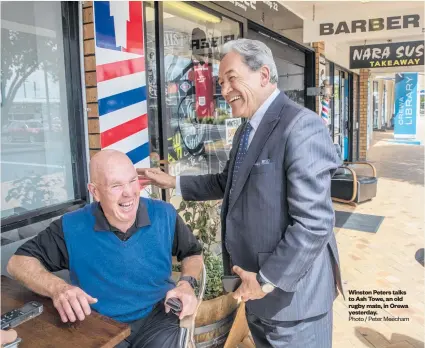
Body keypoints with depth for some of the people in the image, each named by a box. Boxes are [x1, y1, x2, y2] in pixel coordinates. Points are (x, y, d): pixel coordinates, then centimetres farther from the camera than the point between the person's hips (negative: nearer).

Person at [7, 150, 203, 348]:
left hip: (156, 318, -1)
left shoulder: (164, 215, -8)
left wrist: (187, 283, -14)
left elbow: (193, 253, 7)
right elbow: (19, 261, -5)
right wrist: (57, 288, -24)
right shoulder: (72, 228, -12)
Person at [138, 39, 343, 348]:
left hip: (291, 291, -8)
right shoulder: (246, 130, 10)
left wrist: (269, 279, -20)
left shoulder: (301, 126, -22)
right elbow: (227, 183, 17)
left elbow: (314, 222, -26)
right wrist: (173, 182, 10)